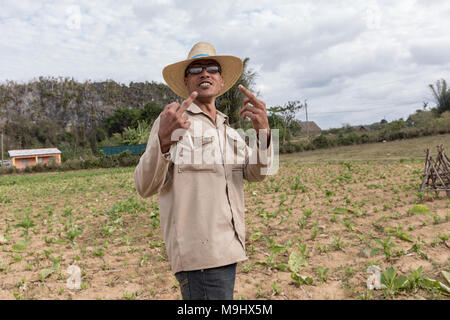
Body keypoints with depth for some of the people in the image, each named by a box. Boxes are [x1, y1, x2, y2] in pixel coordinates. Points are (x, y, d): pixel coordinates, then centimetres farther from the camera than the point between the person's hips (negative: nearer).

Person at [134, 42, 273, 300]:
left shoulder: (229, 131, 17)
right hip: (198, 253, -7)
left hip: (227, 249, 8)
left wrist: (264, 131, -18)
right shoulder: (171, 120, -5)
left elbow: (257, 172, 2)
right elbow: (146, 187, -16)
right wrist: (164, 140, -35)